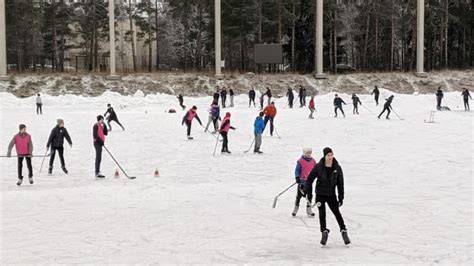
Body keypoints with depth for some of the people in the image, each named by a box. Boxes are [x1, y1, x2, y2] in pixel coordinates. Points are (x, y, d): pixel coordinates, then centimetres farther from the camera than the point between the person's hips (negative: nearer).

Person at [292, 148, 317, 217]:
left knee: (309, 196, 8)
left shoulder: (313, 161, 6)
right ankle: (296, 208, 19)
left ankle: (309, 209, 18)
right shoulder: (300, 161, -9)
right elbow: (297, 170, -10)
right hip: (302, 181, -4)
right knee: (299, 195, 4)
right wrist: (297, 177, -23)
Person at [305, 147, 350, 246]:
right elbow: (310, 178, -2)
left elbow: (340, 183, -1)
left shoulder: (337, 168, -6)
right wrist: (307, 191, -4)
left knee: (337, 213, 2)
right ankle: (324, 232, 12)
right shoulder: (318, 167, -11)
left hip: (331, 194, 1)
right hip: (320, 194, -1)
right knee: (322, 214, 0)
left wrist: (341, 197, -1)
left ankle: (344, 232, 12)